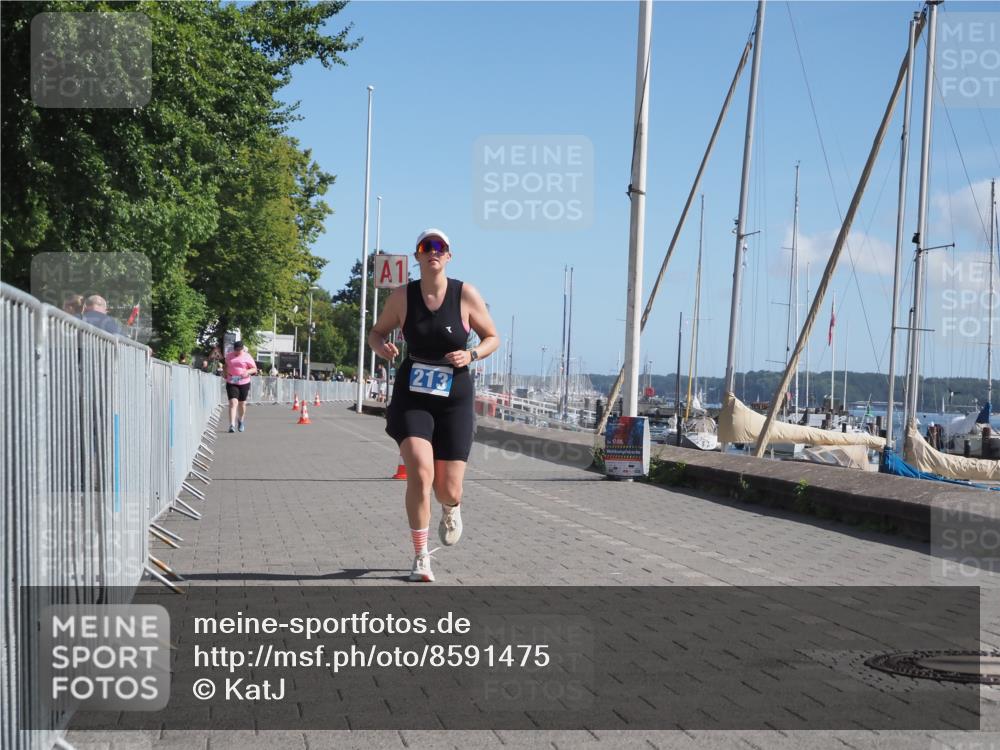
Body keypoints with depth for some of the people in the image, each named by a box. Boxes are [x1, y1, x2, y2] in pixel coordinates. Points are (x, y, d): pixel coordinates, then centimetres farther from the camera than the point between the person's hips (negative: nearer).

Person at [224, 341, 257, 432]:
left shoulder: (247, 357, -2)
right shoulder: (229, 356, 7)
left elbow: (255, 369, 0)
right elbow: (226, 365, 26)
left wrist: (247, 372, -19)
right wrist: (226, 374, 10)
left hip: (244, 383, 0)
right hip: (231, 383, 0)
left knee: (242, 404, 13)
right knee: (233, 403, -14)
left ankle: (241, 421, 39)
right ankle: (232, 425, -21)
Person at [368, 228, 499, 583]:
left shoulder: (466, 294, -4)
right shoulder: (402, 296, -1)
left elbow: (492, 337, 6)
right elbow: (376, 332, 12)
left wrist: (471, 355, -15)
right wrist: (381, 346, -12)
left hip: (454, 398, 0)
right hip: (411, 396, 0)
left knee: (448, 490, 1)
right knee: (420, 473, -21)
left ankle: (451, 511, 42)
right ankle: (421, 558, -4)